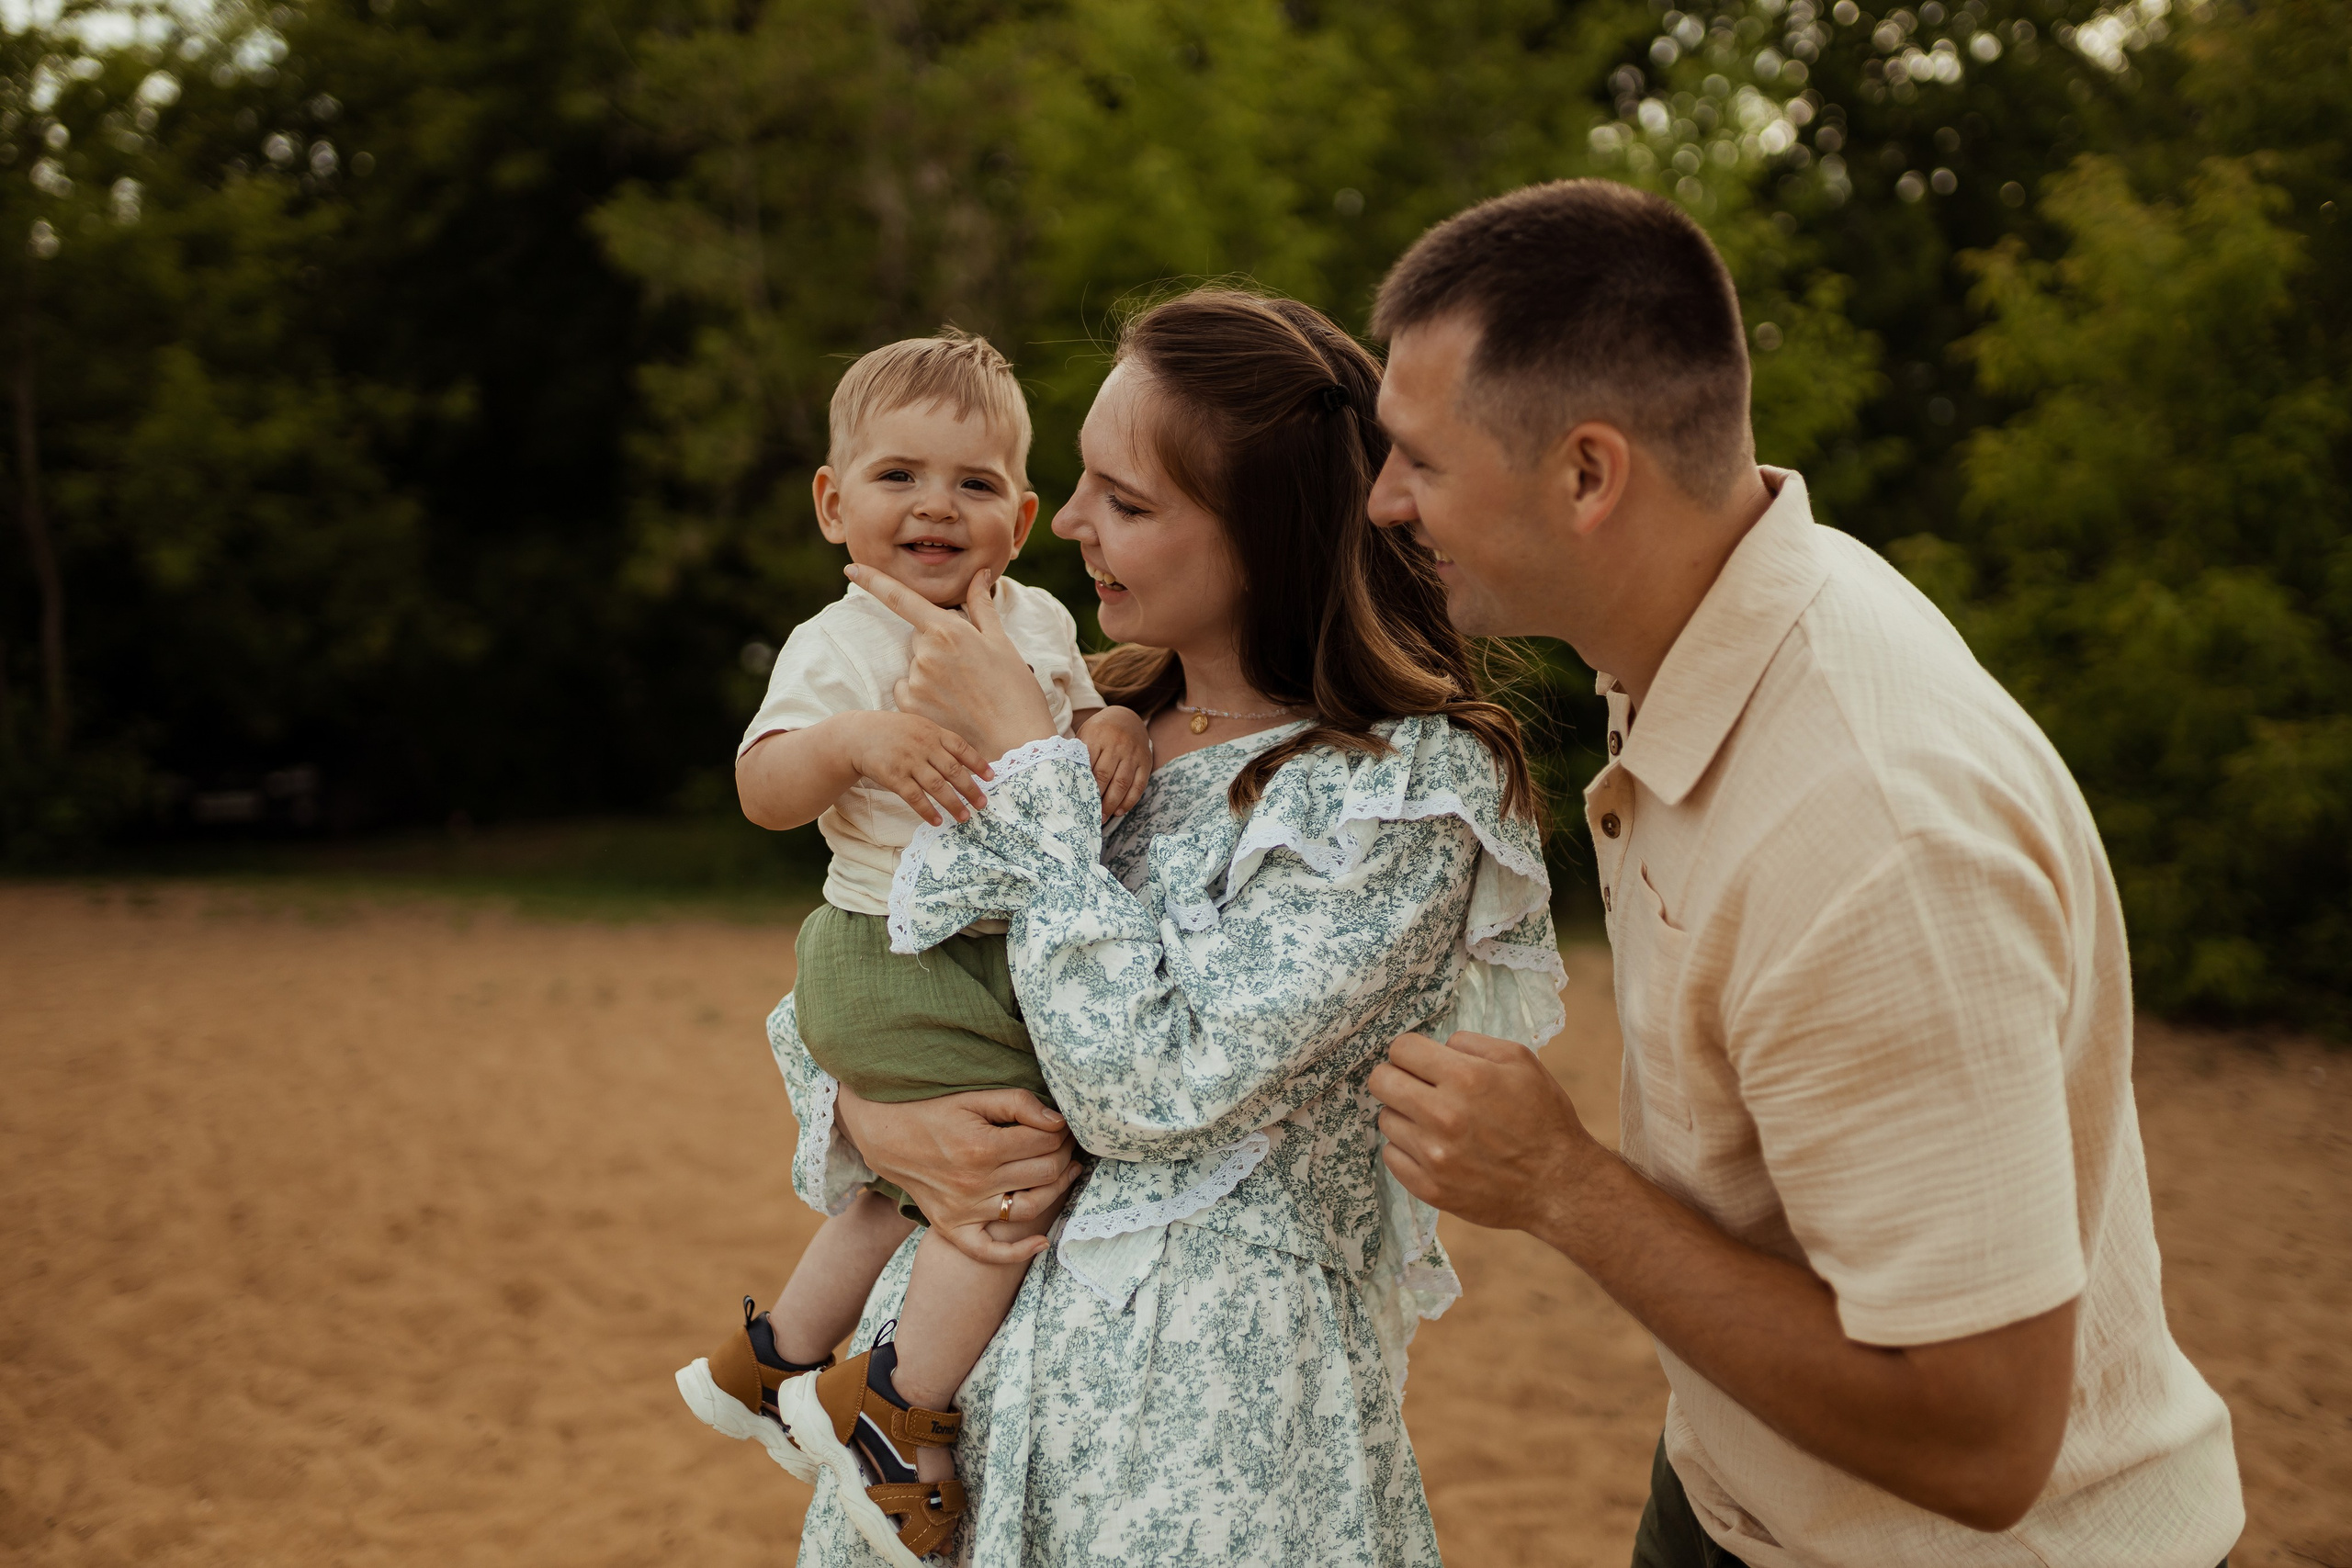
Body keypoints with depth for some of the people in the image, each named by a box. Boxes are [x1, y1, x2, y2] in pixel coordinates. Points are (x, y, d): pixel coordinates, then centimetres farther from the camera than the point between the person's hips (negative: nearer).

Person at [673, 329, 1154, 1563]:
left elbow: (1078, 718, 16)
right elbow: (765, 794, -21)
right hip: (894, 962, -8)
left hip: (1003, 953, 8)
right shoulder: (840, 645, -13)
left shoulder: (1039, 621, 7)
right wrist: (850, 739, -39)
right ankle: (896, 1410, 2)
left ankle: (766, 1361, 42)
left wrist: (1115, 729, -7)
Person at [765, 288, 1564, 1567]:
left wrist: (1024, 756, -17)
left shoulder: (1417, 792, -14)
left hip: (1203, 1401, -5)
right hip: (958, 1345, 6)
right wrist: (868, 1120, -11)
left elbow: (1150, 1091, -23)